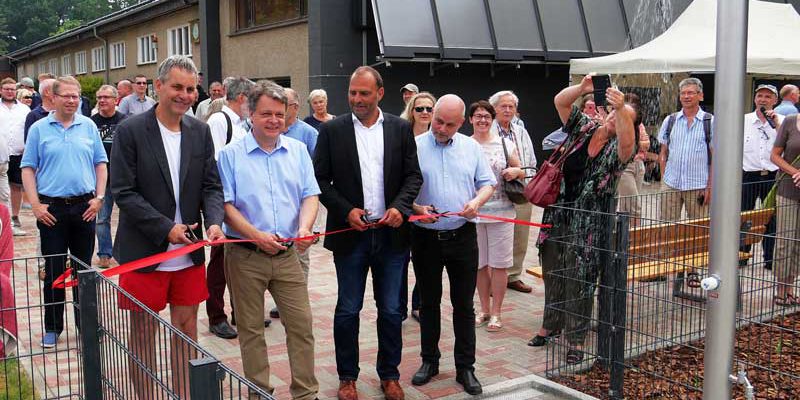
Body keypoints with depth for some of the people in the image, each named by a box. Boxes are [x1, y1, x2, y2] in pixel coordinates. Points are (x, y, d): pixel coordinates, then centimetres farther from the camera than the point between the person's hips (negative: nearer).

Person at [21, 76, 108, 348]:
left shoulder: (88, 126, 5)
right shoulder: (39, 129, 1)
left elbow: (100, 164, 8)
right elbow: (28, 169, 1)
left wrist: (99, 197, -2)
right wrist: (36, 205, -8)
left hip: (85, 207, 1)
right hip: (51, 208, -1)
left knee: (84, 267, 10)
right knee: (53, 270, 5)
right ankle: (52, 328, 17)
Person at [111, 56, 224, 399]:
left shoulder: (200, 132, 5)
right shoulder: (130, 130, -9)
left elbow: (211, 186, 4)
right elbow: (123, 191, -12)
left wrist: (214, 222, -15)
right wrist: (166, 228, -18)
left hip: (189, 252, 4)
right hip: (144, 251, -4)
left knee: (186, 326, 13)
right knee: (143, 332, 8)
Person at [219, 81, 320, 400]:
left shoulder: (298, 151, 8)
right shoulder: (231, 155, -2)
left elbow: (310, 195, 4)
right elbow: (225, 205, -6)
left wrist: (305, 228, -15)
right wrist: (257, 235, -18)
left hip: (288, 254, 2)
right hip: (245, 256, -2)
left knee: (301, 325, 3)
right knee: (251, 329, 9)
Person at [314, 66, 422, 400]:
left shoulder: (401, 129, 4)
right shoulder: (332, 130, -1)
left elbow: (413, 175, 5)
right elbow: (320, 178, -1)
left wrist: (400, 206, -12)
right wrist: (346, 211, -12)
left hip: (391, 233, 2)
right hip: (350, 233, -1)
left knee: (391, 310, 10)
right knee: (347, 310, 8)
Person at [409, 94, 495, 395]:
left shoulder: (471, 147, 5)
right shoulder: (414, 147, -3)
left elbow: (487, 182, 10)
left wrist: (477, 201, -10)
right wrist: (416, 208, -19)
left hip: (462, 235, 1)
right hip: (425, 237, -1)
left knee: (464, 304, 6)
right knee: (429, 303, 12)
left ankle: (465, 367, 17)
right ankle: (429, 360, 27)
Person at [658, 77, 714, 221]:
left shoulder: (710, 122, 1)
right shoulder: (670, 120, 9)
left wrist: (710, 186, -6)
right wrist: (662, 179, 5)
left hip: (698, 187, -2)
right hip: (671, 184, 2)